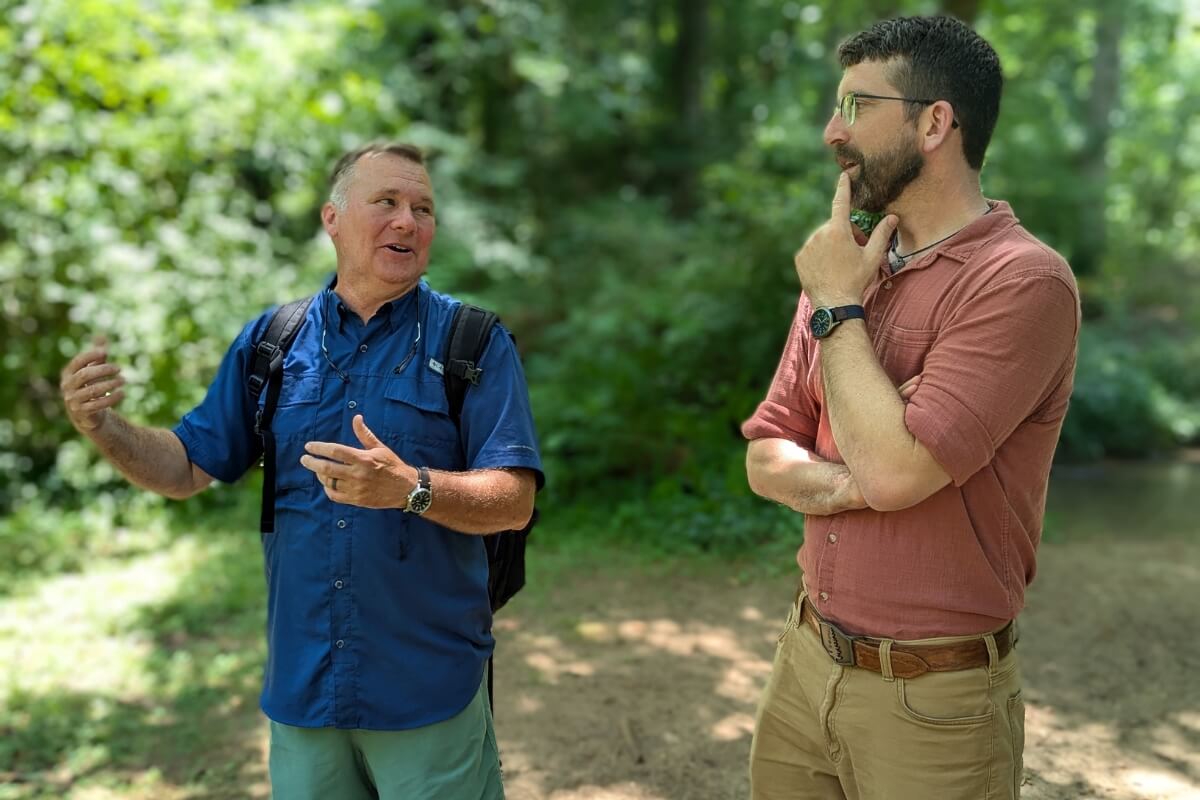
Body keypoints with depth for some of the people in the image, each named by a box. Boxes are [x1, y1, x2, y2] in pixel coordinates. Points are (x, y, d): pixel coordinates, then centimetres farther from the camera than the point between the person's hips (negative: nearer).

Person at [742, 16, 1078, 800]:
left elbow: (894, 470, -26)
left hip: (933, 697, -6)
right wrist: (846, 486, -15)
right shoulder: (848, 271, 4)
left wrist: (837, 308, -15)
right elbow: (766, 455, 6)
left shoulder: (1023, 281, -18)